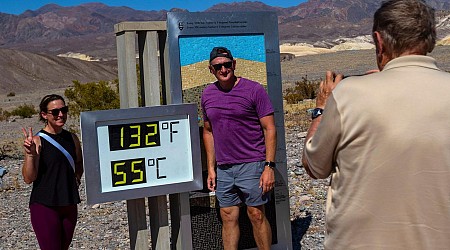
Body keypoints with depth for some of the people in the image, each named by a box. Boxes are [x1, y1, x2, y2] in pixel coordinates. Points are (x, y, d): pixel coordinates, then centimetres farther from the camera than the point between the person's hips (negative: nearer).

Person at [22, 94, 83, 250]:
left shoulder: (72, 138, 7)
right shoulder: (37, 141, -9)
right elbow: (28, 178, -13)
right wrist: (30, 154, -25)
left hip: (69, 205, 6)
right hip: (44, 206, -6)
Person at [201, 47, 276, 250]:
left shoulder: (254, 90, -5)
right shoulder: (207, 94, 9)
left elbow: (269, 129, -6)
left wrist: (269, 166, -13)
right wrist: (211, 168, 12)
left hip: (252, 164, -4)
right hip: (223, 168, 5)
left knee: (256, 215, 0)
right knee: (228, 216, 8)